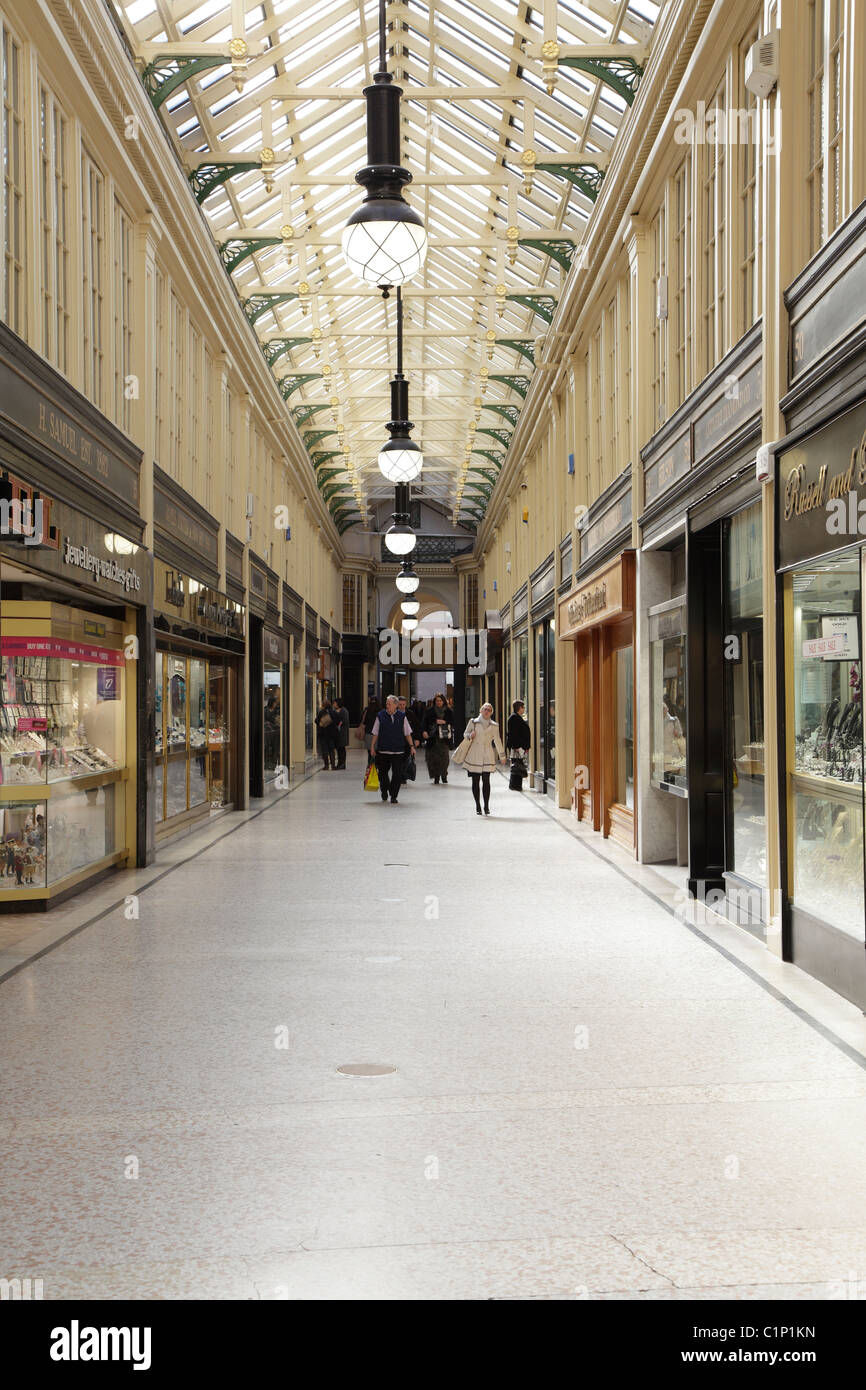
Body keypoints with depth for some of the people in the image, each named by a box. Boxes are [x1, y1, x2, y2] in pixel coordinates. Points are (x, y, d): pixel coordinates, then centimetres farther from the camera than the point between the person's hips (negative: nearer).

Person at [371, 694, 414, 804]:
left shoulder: (402, 716, 3)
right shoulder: (380, 716, 2)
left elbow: (407, 733, 9)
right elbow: (375, 733, 6)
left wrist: (411, 746, 4)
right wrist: (373, 747, 4)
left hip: (398, 750, 0)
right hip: (383, 750, 0)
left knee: (397, 774, -3)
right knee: (383, 772, 8)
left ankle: (393, 796, 7)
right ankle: (384, 790, 34)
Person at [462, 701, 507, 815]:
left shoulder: (494, 726, 9)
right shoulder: (473, 722, 5)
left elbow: (497, 741, 16)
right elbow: (465, 734, 12)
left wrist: (502, 755, 18)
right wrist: (470, 736, -11)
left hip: (487, 757, 0)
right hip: (474, 756, 0)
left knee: (486, 781, -7)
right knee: (475, 781, 2)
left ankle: (486, 806, -1)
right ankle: (478, 806, 11)